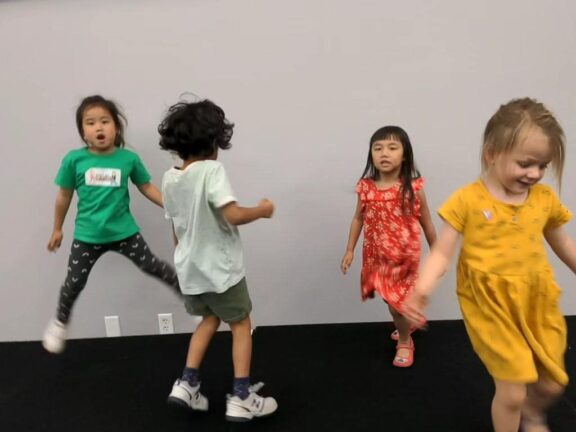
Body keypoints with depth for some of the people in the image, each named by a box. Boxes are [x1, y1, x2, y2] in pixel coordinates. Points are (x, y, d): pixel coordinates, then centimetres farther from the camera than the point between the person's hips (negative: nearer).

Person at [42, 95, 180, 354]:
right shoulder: (74, 160, -10)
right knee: (74, 283, 11)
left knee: (152, 266, 7)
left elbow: (147, 188, 5)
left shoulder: (129, 158, -9)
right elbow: (64, 195, 4)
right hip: (87, 236, 1)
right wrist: (57, 229, 13)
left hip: (124, 232, 0)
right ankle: (60, 322, 40)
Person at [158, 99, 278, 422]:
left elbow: (176, 228, 11)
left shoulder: (170, 179, 3)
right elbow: (233, 215, -30)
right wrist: (262, 210, -12)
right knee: (241, 325, 11)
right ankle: (241, 399, 14)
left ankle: (187, 384, 24)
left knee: (210, 319, 26)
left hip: (189, 269, 7)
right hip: (220, 268, -7)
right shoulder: (212, 170, -19)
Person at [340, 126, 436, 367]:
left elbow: (426, 223, -2)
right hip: (376, 256, 3)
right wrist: (350, 250, 8)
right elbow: (358, 219, 7)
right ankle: (407, 324, 51)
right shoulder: (366, 188, -7)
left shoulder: (413, 188, -14)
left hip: (404, 256, -3)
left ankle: (404, 342, 32)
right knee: (392, 300, 17)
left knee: (397, 302, 2)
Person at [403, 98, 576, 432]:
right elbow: (442, 253, -15)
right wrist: (422, 288, -32)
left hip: (538, 300, 5)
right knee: (513, 390, -1)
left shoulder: (545, 198, 0)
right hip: (492, 304, -5)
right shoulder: (468, 200, -14)